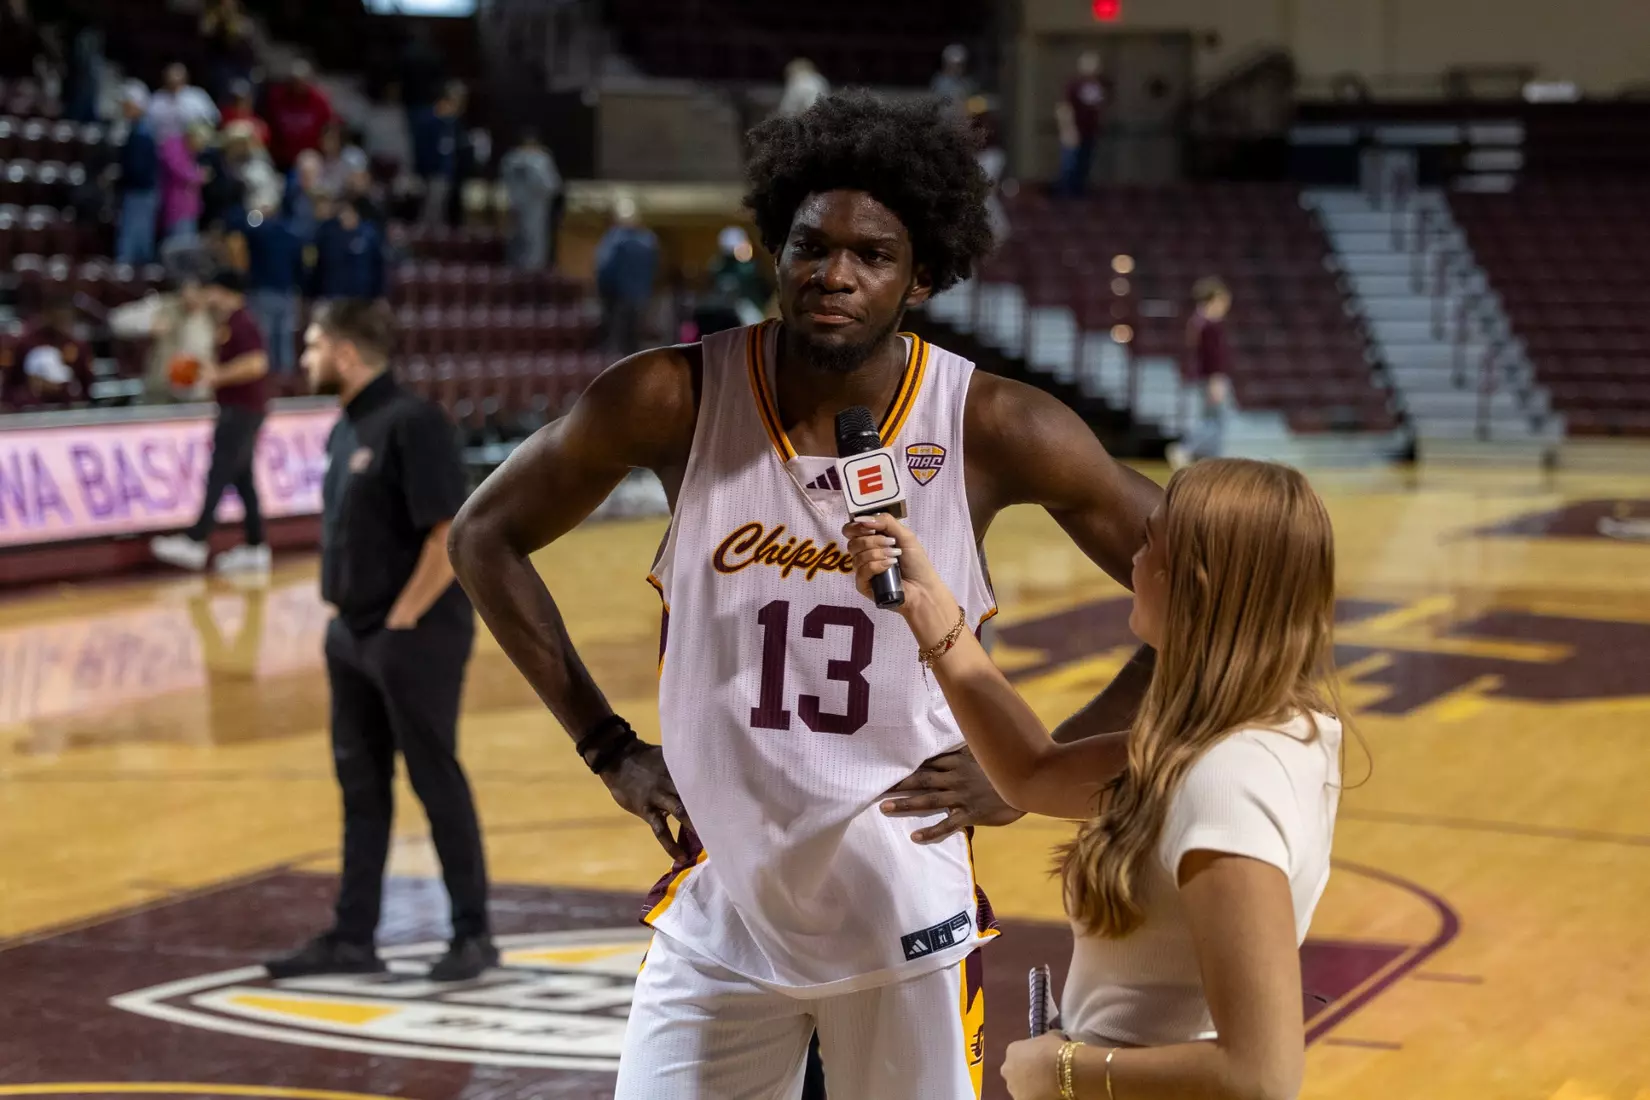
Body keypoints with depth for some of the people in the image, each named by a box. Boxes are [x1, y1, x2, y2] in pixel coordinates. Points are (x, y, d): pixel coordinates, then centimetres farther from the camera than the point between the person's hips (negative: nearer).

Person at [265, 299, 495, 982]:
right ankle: (352, 938, 18)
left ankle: (473, 934, 10)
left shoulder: (411, 423, -16)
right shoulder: (347, 430, 11)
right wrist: (344, 611, 10)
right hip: (352, 636, 9)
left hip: (415, 638, -9)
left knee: (437, 783, 0)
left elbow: (453, 535, -20)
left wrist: (402, 620, -16)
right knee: (360, 786, 12)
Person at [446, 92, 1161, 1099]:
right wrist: (606, 745, 1)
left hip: (908, 920, -1)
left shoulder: (995, 429, -12)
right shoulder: (676, 400, -10)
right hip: (720, 911, 1)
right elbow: (486, 537, 5)